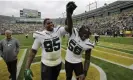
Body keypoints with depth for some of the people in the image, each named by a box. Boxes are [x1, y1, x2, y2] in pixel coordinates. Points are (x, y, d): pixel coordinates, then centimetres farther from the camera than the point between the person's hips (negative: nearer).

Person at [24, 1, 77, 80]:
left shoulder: (59, 31, -7)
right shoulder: (40, 35, -13)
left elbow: (69, 28, -21)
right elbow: (33, 51, -9)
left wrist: (69, 14, -34)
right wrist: (27, 68, -15)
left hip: (58, 63, 3)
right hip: (46, 64, -3)